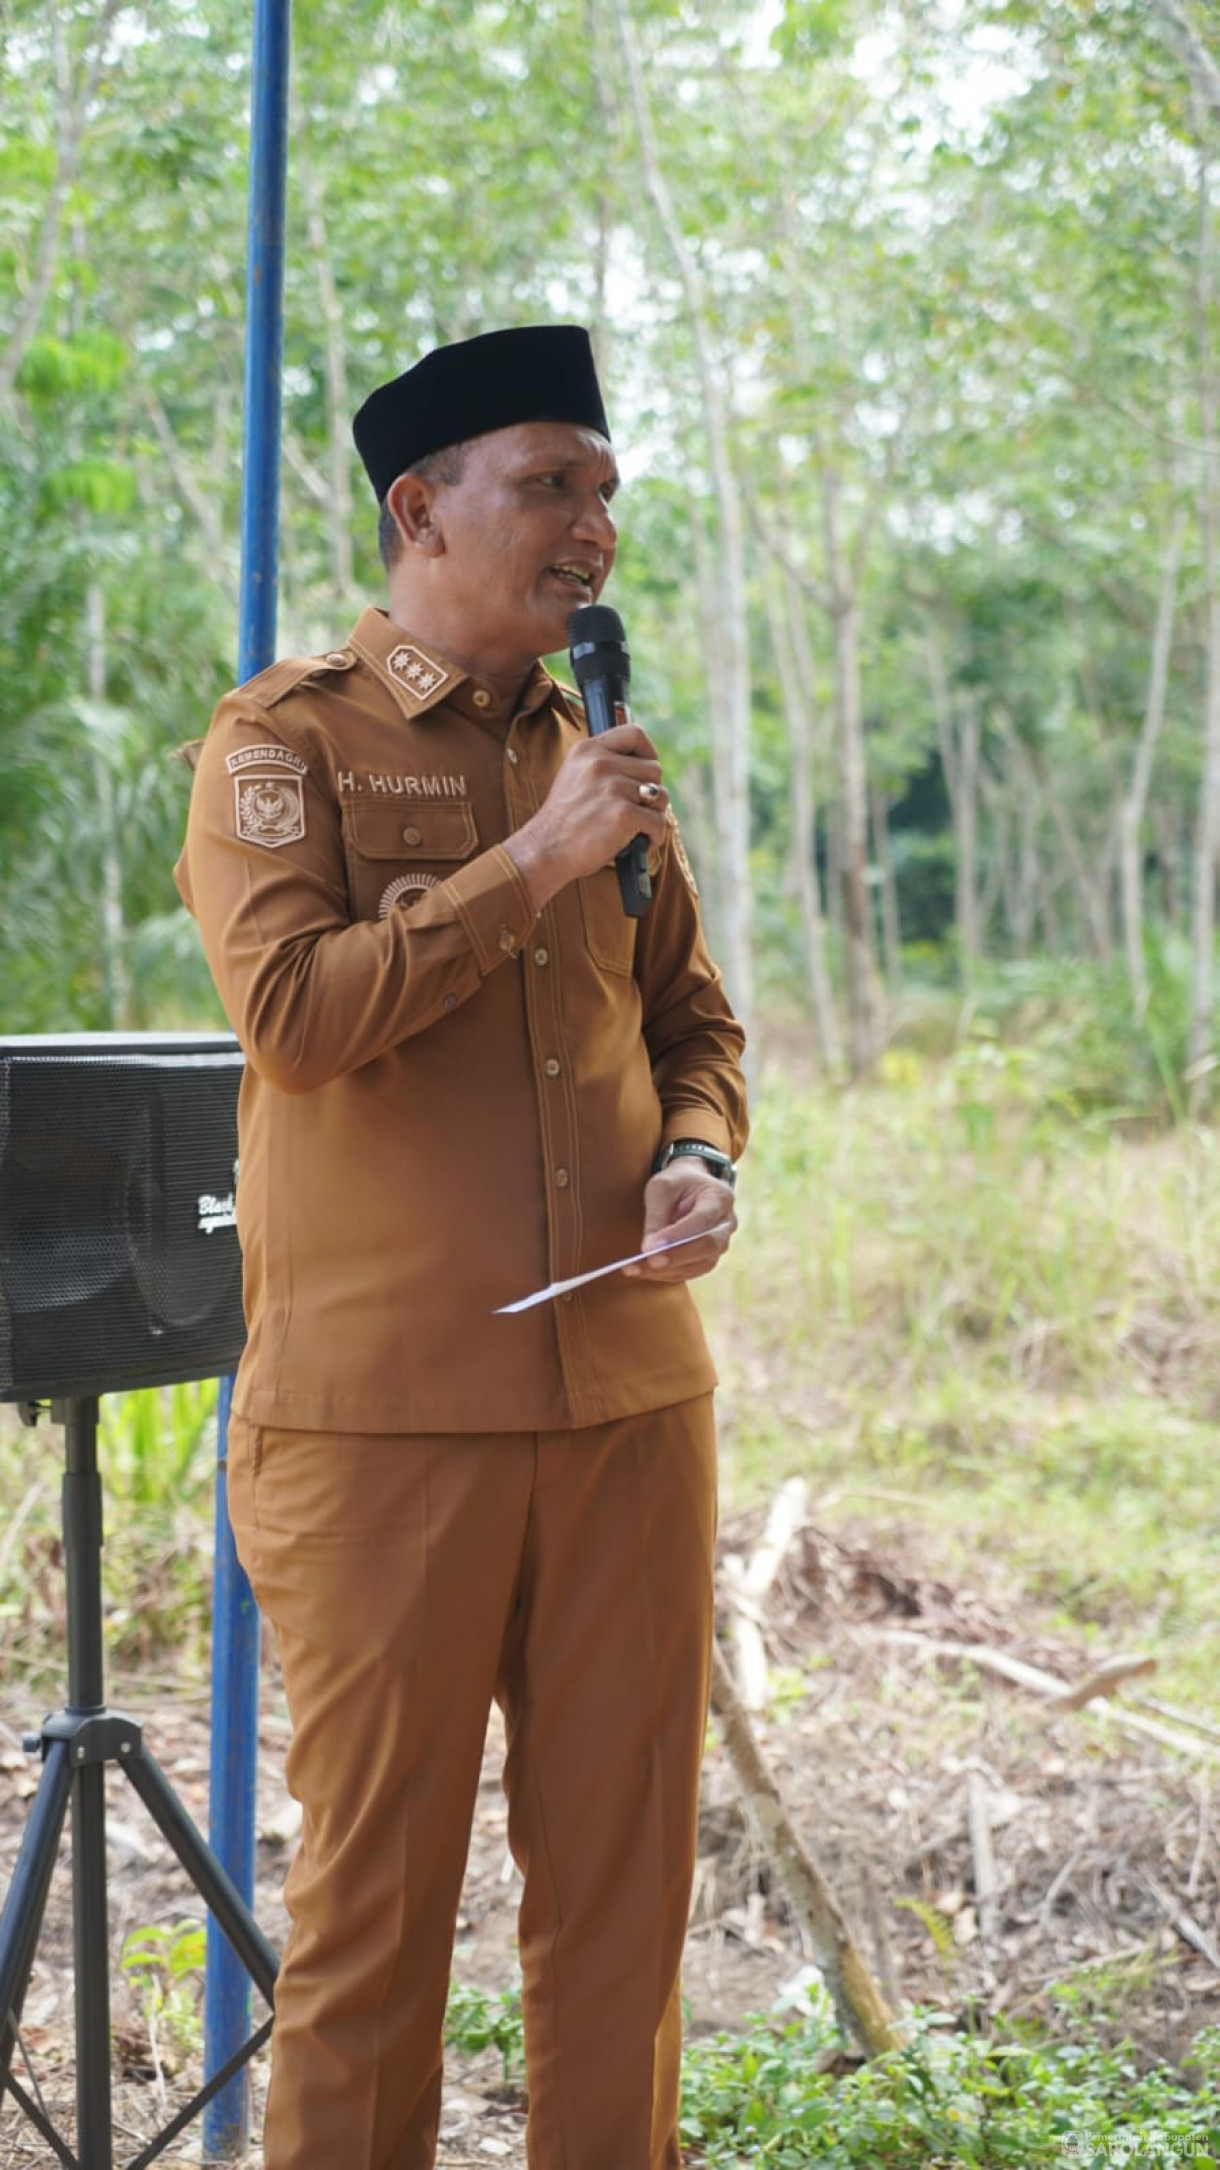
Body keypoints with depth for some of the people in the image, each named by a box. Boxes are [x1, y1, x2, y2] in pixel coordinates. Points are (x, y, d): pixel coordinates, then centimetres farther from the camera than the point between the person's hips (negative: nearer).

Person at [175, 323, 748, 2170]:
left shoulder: (604, 755, 15)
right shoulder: (289, 741, -1)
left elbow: (694, 1022, 22)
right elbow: (292, 1010, -15)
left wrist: (701, 1156, 1)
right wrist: (533, 863, -14)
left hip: (630, 1396, 5)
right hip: (384, 1410, -5)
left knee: (624, 1879, 9)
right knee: (374, 1888, 3)